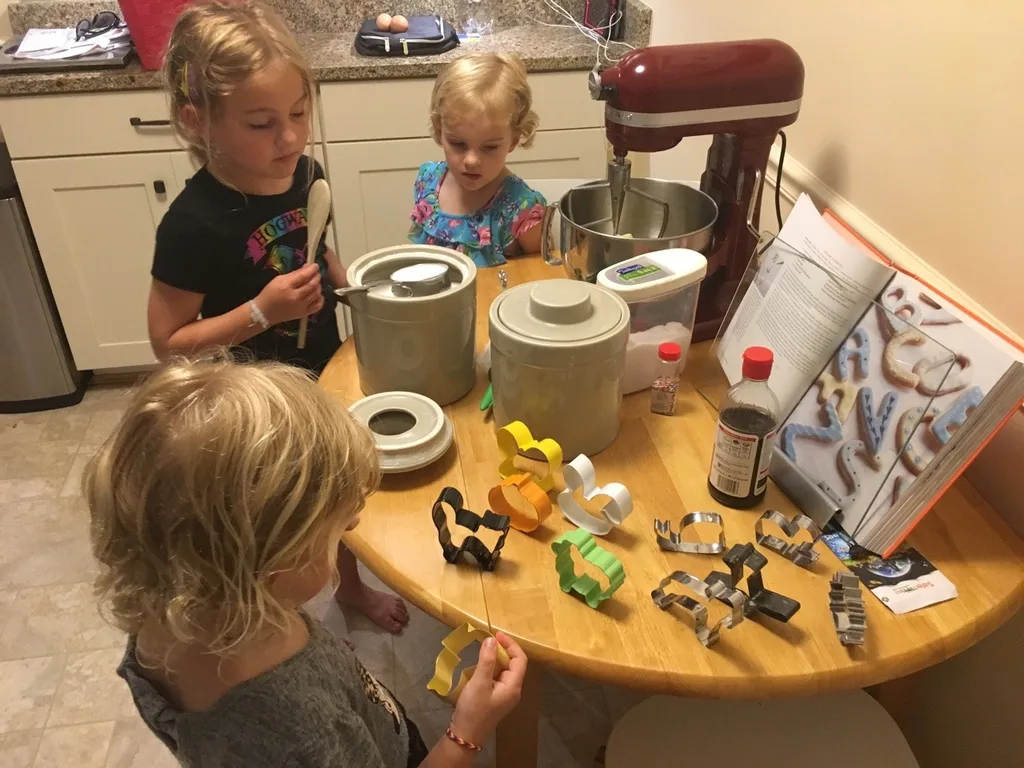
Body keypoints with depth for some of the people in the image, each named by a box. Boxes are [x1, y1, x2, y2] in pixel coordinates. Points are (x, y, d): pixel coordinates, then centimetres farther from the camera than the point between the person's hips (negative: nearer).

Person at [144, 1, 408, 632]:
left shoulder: (304, 173, -9)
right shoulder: (195, 223, -28)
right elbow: (168, 341, -21)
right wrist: (261, 311, -31)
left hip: (326, 375, 6)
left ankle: (352, 586, 54)